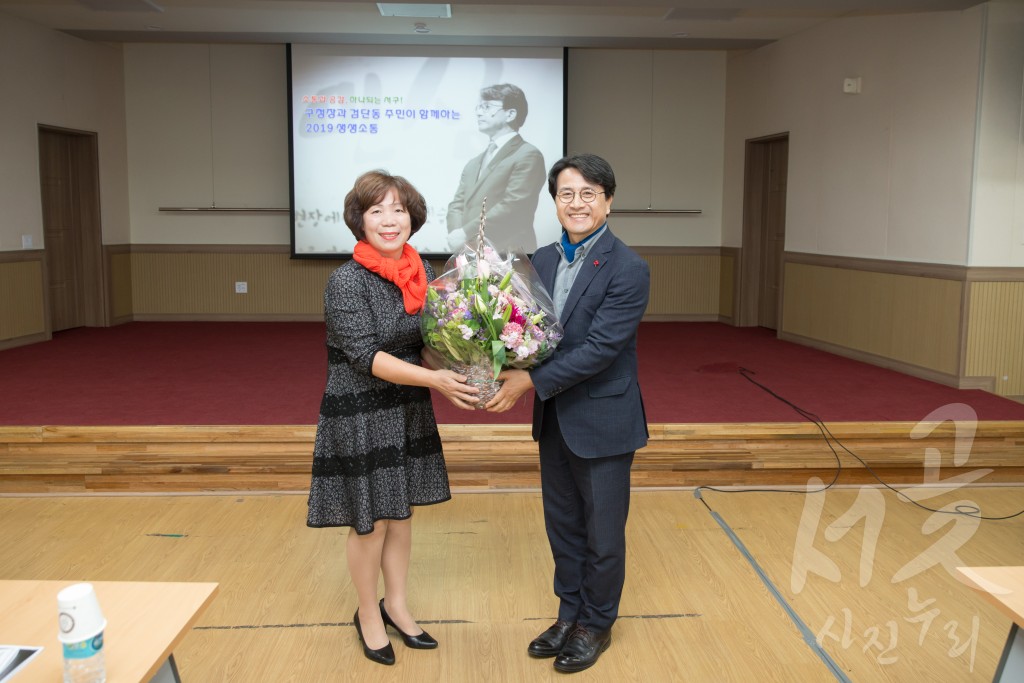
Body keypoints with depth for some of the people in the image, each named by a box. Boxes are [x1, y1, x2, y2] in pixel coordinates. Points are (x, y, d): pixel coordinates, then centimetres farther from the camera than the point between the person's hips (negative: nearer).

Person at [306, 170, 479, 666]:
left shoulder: (421, 271, 0)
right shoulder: (347, 281, -18)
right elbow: (365, 355, -22)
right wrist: (434, 379, -28)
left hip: (409, 412, 6)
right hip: (361, 416, -5)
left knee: (401, 513, 16)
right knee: (371, 521, 8)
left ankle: (396, 605, 35)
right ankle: (368, 614, 30)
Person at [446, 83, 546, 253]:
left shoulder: (528, 156, -5)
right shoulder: (474, 163, 21)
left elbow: (512, 206, -15)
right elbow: (457, 204, 14)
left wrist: (466, 234, -13)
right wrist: (456, 234, -7)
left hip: (506, 255, -7)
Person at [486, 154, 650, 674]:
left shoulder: (628, 270, -17)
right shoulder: (542, 259, 4)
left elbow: (599, 348, -23)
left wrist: (530, 381, -23)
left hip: (602, 422, -6)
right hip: (553, 419, 6)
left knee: (603, 533, 11)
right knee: (563, 527, 19)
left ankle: (597, 625, 31)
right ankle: (570, 614, 38)